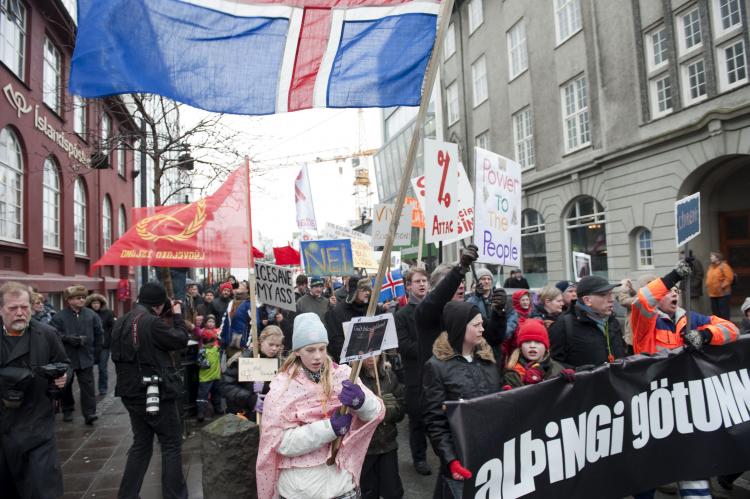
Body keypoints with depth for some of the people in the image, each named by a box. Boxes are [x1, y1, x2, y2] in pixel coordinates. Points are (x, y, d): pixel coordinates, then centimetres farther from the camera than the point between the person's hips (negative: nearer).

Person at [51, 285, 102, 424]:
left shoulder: (91, 315, 3)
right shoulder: (59, 316, -5)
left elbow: (98, 334, 9)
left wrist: (95, 352, 9)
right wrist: (68, 339, -22)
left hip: (86, 357, 1)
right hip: (66, 357, -1)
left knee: (88, 385, -5)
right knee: (66, 386, 14)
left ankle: (89, 413, -4)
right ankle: (67, 411, 31)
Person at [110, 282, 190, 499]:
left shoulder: (122, 323, 5)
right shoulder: (152, 322, -22)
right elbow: (181, 340, -14)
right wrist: (177, 315, 0)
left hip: (132, 392, 8)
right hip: (157, 392, -8)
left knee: (141, 444, 19)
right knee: (171, 445, 6)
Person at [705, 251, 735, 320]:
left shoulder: (724, 266, -11)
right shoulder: (711, 266, 14)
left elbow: (729, 277, -18)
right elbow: (709, 278, 24)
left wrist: (723, 286, -17)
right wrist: (708, 286, 13)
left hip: (723, 293, -8)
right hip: (713, 293, 8)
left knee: (724, 311, -4)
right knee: (715, 311, 12)